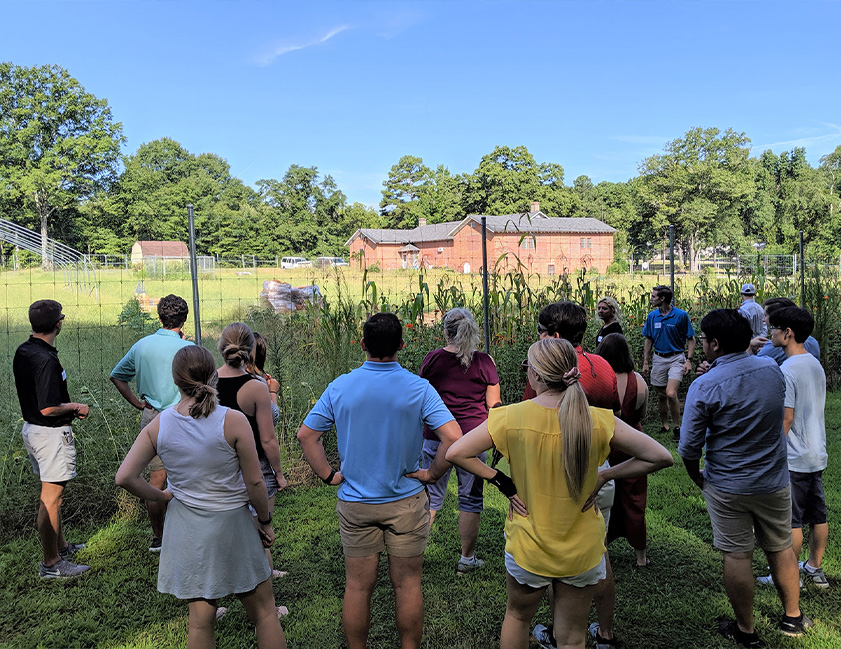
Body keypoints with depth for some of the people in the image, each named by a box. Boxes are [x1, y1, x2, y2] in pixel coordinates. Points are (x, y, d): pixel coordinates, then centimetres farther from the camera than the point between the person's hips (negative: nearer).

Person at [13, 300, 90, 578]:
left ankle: (60, 545, 37)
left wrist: (69, 407, 12)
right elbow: (48, 409, -27)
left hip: (31, 427, 10)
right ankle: (51, 563, 11)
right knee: (51, 498, 0)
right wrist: (77, 407, -10)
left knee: (52, 493, 22)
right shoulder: (46, 360, -26)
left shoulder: (22, 352, 5)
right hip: (51, 433, -10)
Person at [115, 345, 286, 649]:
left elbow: (124, 477, -6)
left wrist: (162, 496, 8)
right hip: (231, 525, -3)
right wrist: (266, 521, 1)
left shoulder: (157, 426, -8)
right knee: (263, 609, 15)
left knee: (199, 620, 18)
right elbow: (254, 482, -14)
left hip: (185, 530, 4)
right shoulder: (233, 421, -19)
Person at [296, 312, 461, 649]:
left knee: (358, 586, 14)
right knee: (407, 584, 13)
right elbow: (453, 437, -19)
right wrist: (433, 473, -6)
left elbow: (305, 435, -3)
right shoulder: (418, 388, -12)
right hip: (406, 502, -1)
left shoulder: (340, 387, -6)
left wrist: (329, 474, 4)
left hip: (354, 503, 2)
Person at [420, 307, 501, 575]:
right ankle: (467, 559, 21)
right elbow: (494, 405, -1)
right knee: (470, 498, 11)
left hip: (436, 435, 1)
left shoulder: (433, 359, -2)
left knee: (431, 495, 14)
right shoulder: (484, 362, -5)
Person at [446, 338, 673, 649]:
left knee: (517, 616, 28)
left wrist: (500, 480, -9)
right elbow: (661, 457, -11)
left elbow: (455, 453, -16)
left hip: (526, 548, 0)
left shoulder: (511, 417, -19)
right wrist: (605, 475, -6)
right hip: (582, 552, 1)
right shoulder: (599, 421, -17)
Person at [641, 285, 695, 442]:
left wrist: (689, 360, -10)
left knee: (671, 394, -17)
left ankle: (677, 426, 0)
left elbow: (691, 339, -1)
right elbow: (648, 340, 11)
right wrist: (645, 362, 8)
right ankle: (664, 425, 26)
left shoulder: (681, 315, -9)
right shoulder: (652, 316, 3)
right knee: (661, 395, 10)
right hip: (658, 359, 4)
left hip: (676, 358, -4)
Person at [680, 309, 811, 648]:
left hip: (727, 487, -4)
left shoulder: (705, 386, -20)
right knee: (781, 548, 21)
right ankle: (793, 617, 39)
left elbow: (689, 446, -17)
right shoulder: (772, 369, -5)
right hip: (774, 481, 5)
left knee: (737, 556, 9)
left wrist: (696, 476, 4)